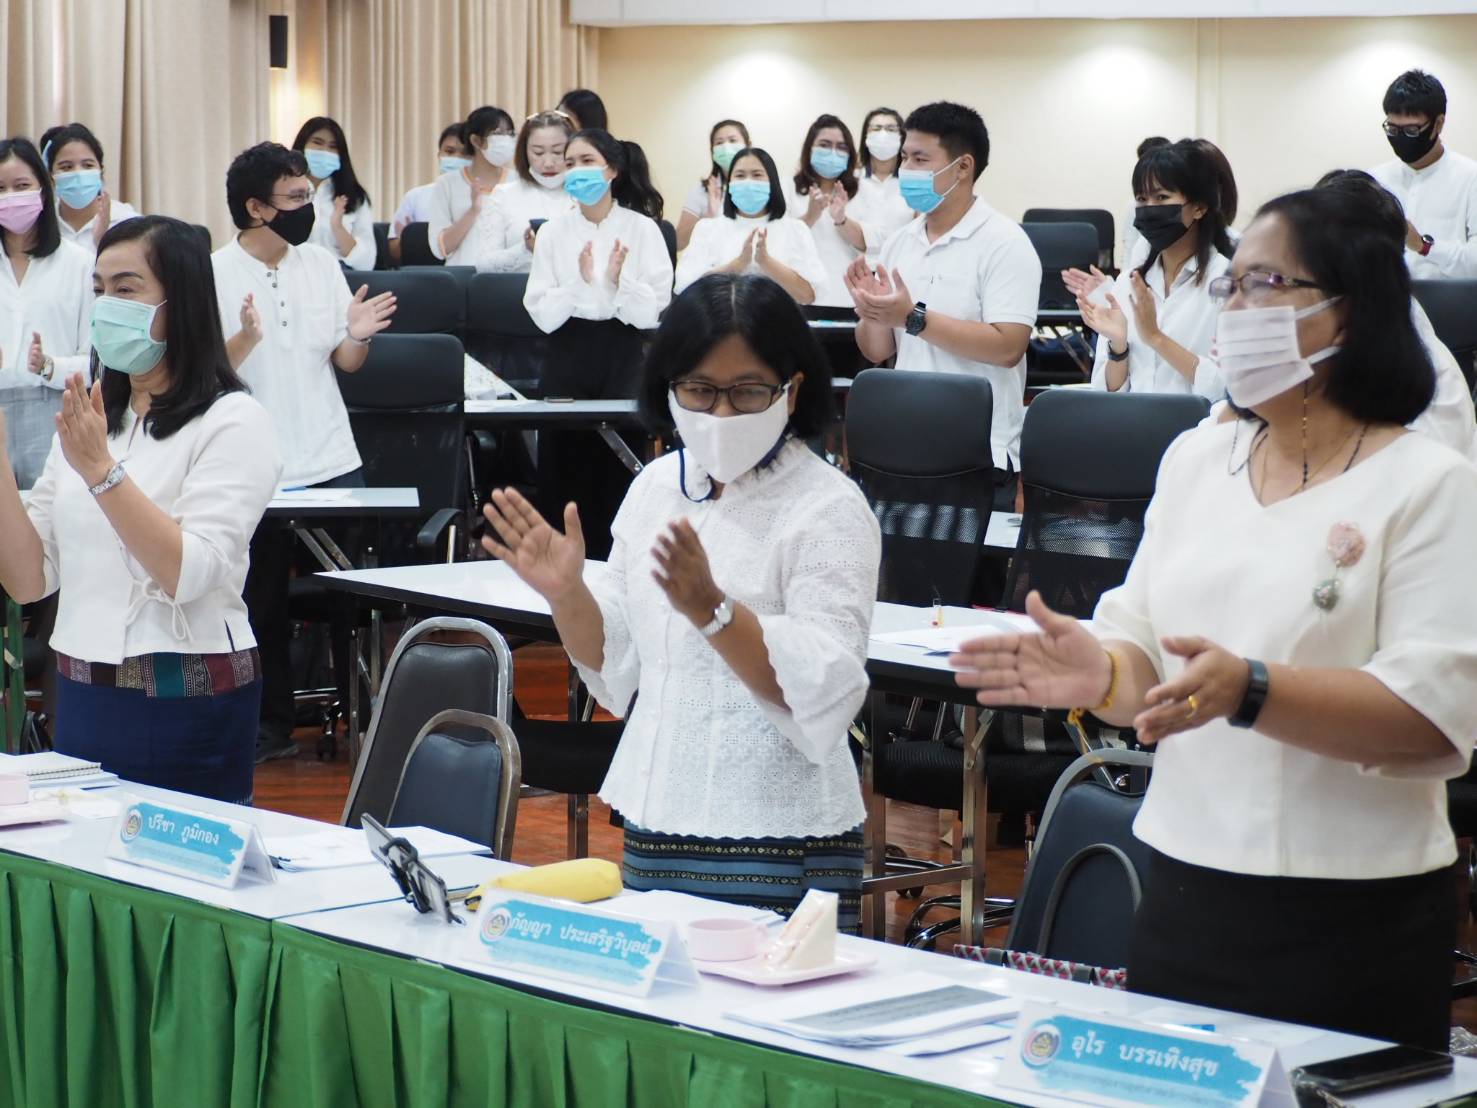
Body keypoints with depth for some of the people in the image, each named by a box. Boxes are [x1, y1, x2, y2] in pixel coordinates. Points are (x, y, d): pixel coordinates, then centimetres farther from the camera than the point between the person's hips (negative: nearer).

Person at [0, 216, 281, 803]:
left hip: (187, 709, -6)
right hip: (80, 697, 6)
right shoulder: (87, 421, 11)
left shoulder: (232, 421, -8)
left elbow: (189, 574, -19)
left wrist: (101, 470, -25)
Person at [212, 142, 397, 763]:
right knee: (263, 610, 7)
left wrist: (358, 335, -10)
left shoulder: (321, 264, 6)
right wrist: (243, 340, -26)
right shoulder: (213, 275, -7)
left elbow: (346, 362, 11)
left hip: (332, 461, 4)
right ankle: (271, 727, 20)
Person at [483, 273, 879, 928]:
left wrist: (711, 609, -32)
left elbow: (823, 691, -21)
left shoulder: (828, 510, -10)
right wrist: (567, 593, -3)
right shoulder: (658, 487, 9)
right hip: (656, 825, 6)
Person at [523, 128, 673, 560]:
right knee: (565, 473, 0)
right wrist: (581, 282, -18)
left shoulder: (641, 228, 0)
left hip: (621, 359, -1)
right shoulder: (553, 231, 4)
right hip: (568, 356, 1)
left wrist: (618, 282, -20)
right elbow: (542, 314, -4)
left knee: (617, 475, -4)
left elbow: (650, 313, -4)